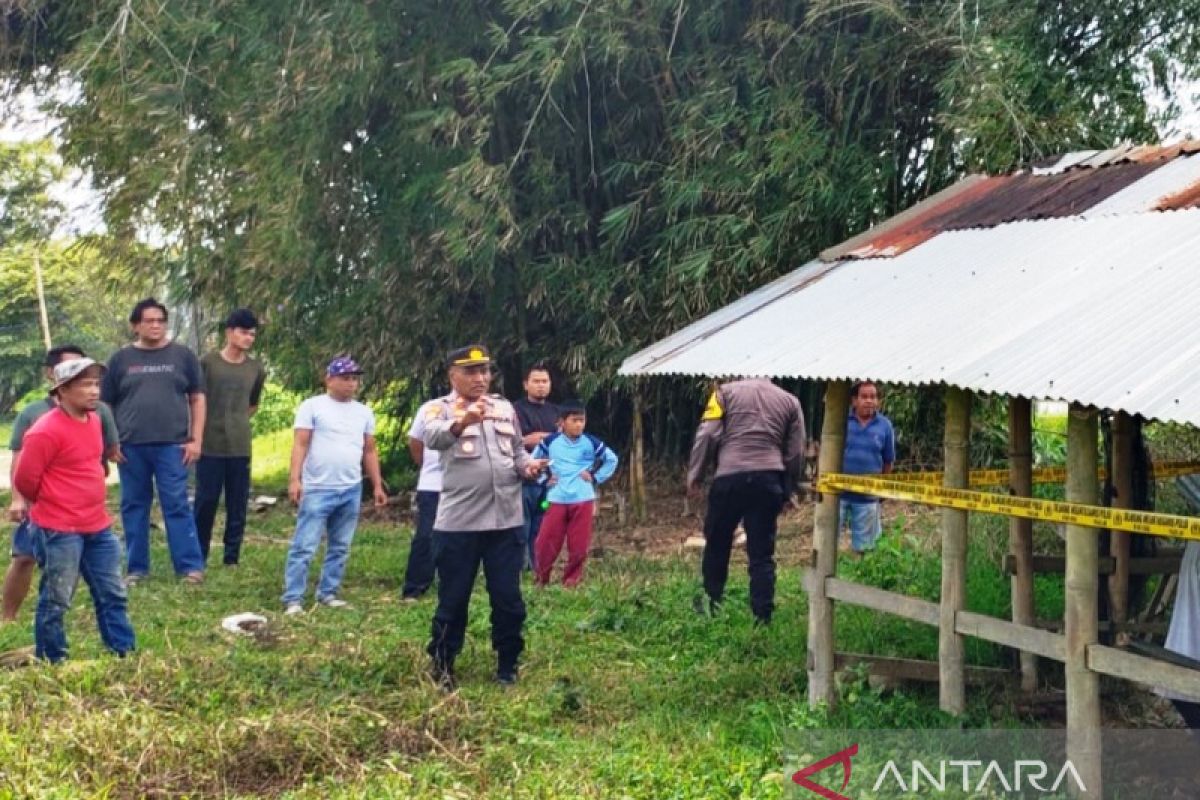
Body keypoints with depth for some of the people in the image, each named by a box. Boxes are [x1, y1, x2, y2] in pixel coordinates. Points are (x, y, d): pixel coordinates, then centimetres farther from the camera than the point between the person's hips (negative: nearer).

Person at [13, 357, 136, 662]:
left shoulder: (93, 420, 7)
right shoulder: (46, 431, -20)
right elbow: (25, 479, -15)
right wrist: (52, 505, 2)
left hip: (97, 526, 8)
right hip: (59, 531, -8)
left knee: (113, 594, 12)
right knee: (56, 601, 3)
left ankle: (125, 655, 21)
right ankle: (51, 663, 15)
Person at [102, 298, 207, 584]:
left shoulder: (183, 356, 5)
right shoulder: (121, 359, 7)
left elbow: (197, 399, 6)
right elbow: (106, 405, 11)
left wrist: (196, 440, -1)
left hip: (172, 445, -2)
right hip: (130, 447, 2)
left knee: (177, 506, -4)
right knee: (134, 506, 7)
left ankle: (191, 566, -2)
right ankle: (136, 567, 15)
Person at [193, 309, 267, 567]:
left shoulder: (256, 369, 6)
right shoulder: (208, 362, -4)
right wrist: (197, 433, 5)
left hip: (240, 446, 3)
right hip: (210, 444, -3)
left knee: (238, 504, 4)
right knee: (206, 501, 0)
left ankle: (232, 557, 13)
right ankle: (198, 556, 11)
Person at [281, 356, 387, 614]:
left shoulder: (364, 412, 12)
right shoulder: (312, 406, -3)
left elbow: (369, 451, 16)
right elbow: (300, 445, -8)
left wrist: (377, 485, 12)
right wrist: (295, 479, -18)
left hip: (351, 491, 5)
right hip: (317, 489, -5)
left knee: (340, 547, 10)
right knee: (304, 547, -5)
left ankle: (328, 593, 20)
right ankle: (293, 599, -1)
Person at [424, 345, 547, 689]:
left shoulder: (505, 408, 13)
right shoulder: (440, 409, -4)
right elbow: (434, 437, -27)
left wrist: (527, 465, 0)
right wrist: (463, 421, -48)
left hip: (506, 522, 4)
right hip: (458, 524, -4)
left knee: (508, 598, 9)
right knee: (453, 598, 6)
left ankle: (508, 666, 23)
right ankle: (443, 666, 20)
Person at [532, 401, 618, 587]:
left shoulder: (591, 443, 0)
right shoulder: (551, 442, 0)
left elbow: (612, 459, 13)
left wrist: (595, 477, 5)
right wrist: (544, 479, 5)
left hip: (583, 500, 0)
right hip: (557, 500, 0)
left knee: (579, 544, 2)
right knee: (547, 542, -2)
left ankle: (572, 579, 16)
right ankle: (541, 578, 15)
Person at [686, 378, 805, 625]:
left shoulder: (726, 391, 9)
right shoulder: (790, 401, 16)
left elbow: (707, 436, -1)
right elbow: (796, 454, 13)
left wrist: (694, 477, 3)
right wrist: (787, 490, 22)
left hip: (730, 477, -2)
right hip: (769, 480, 2)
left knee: (717, 545, 16)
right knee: (762, 553, 6)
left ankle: (711, 605, 29)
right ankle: (763, 615, 3)